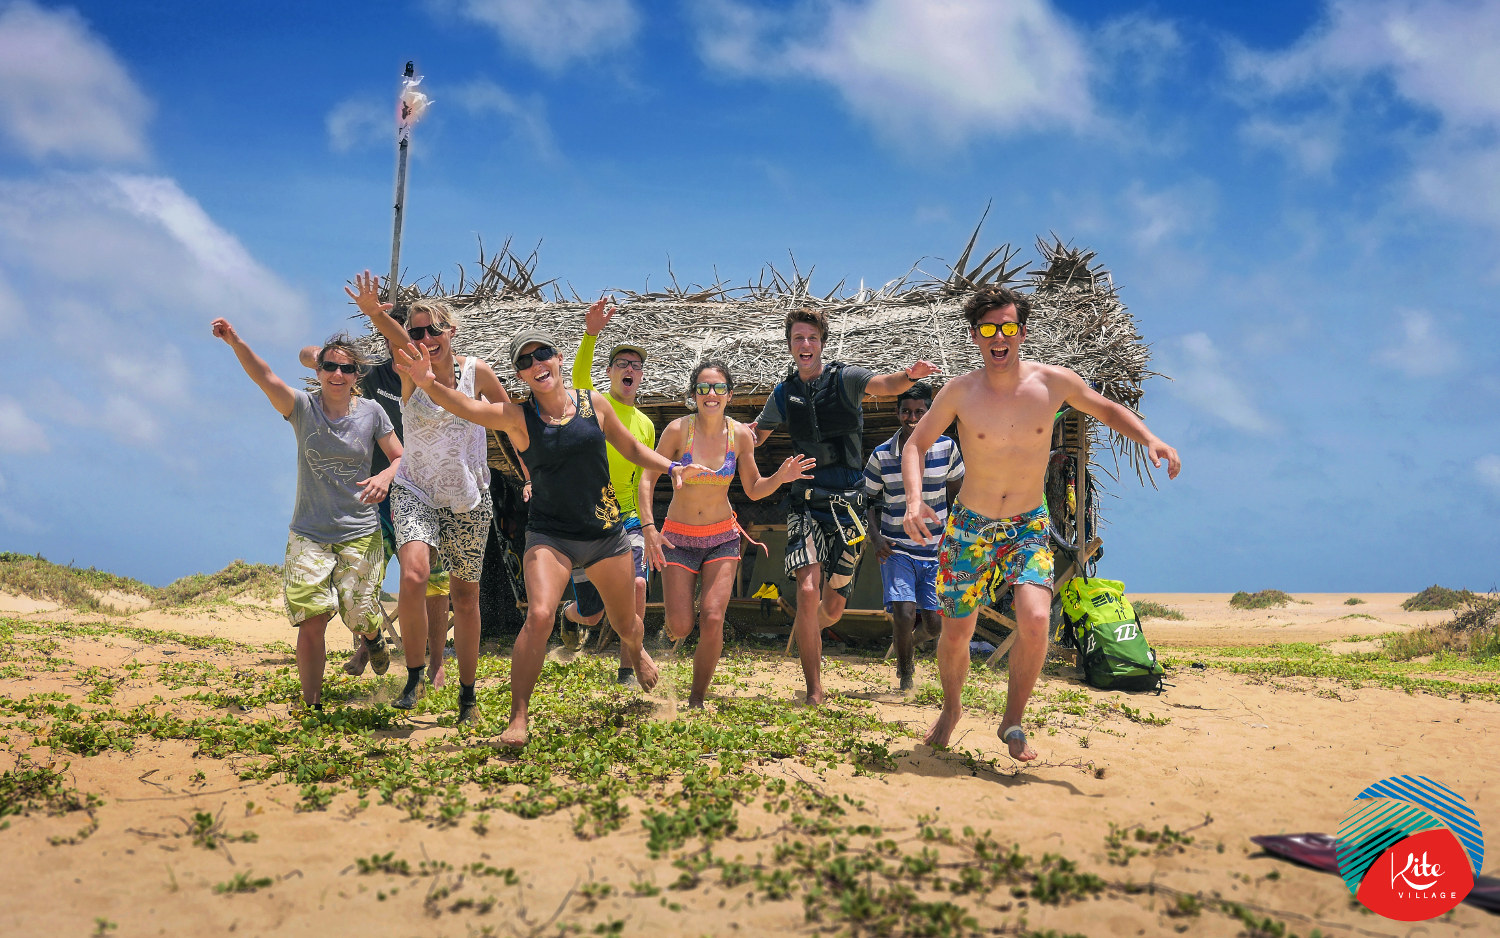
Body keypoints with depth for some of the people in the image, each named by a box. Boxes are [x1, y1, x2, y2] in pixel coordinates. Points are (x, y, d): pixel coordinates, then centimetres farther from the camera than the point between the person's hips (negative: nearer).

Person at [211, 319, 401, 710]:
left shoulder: (371, 413, -2)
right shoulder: (303, 407, -5)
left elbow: (401, 458, 4)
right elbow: (265, 377, -21)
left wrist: (385, 476, -19)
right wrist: (235, 341, -39)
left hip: (360, 533, 0)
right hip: (309, 534, 0)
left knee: (359, 615, 2)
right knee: (311, 621, -6)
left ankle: (372, 637, 42)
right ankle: (311, 707, 9)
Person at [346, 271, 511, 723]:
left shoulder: (476, 371, -4)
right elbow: (395, 336, -32)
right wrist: (375, 312, -53)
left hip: (469, 499, 2)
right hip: (416, 491, -1)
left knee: (465, 594, 9)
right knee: (413, 574, -26)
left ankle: (467, 692, 24)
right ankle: (414, 677, -8)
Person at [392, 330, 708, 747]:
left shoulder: (594, 403, -1)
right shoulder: (518, 417, -8)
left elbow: (633, 449, 13)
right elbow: (466, 407, -27)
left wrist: (671, 468, 0)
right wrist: (430, 384, -45)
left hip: (606, 532, 3)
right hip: (550, 534, -2)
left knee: (626, 626, 17)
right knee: (539, 616, -25)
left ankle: (635, 649, 56)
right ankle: (518, 720, -14)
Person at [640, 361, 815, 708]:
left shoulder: (741, 435, -5)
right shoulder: (678, 429, -12)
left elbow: (754, 490, 5)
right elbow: (647, 478, -6)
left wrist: (781, 477, -14)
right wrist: (649, 527, -17)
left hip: (722, 537, 1)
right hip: (678, 538, -1)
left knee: (712, 620, -14)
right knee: (680, 628, -6)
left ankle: (697, 698, 7)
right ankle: (678, 613, 34)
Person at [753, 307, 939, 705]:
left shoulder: (845, 378, -2)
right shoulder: (784, 393, 7)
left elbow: (882, 385, -24)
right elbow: (753, 437, 21)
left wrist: (909, 375, -46)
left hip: (848, 504, -1)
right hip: (805, 503, 1)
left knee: (834, 604, 8)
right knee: (808, 591, -19)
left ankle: (805, 634, 45)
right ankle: (813, 692, -8)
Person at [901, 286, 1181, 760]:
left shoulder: (1053, 382, -8)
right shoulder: (960, 392, -9)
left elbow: (1107, 409, 9)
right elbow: (915, 445, 1)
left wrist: (1150, 440, -9)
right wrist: (914, 499, -17)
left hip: (1029, 526, 0)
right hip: (969, 526, 0)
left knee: (1035, 620, -22)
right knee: (955, 634, 7)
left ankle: (1013, 721, 2)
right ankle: (951, 709, 39)